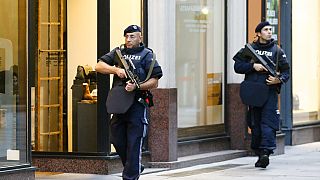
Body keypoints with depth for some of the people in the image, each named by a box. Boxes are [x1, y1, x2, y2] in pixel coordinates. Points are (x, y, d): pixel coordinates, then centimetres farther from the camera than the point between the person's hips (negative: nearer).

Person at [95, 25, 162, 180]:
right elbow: (99, 66, 5)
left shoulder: (147, 55, 1)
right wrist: (116, 70, -11)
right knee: (117, 140, 11)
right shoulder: (118, 52, 13)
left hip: (137, 104, -5)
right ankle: (136, 167, 31)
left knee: (133, 143, -6)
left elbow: (154, 82, -4)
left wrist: (136, 87, -19)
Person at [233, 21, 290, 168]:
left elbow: (286, 71, 9)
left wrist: (279, 80, -12)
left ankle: (266, 152, -23)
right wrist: (253, 66, -10)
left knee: (268, 123, -14)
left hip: (270, 91, -2)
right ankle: (259, 155, 13)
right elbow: (237, 66, 5)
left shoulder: (277, 50, 9)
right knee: (255, 124, 5)